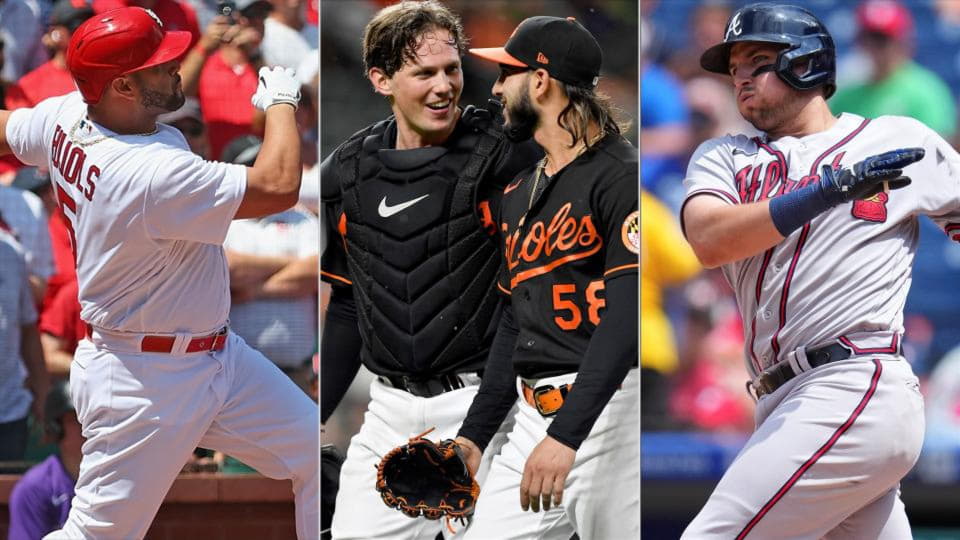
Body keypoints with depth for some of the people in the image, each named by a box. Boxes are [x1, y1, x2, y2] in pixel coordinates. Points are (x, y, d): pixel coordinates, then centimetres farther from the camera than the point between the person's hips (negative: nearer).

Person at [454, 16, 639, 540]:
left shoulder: (619, 177, -10)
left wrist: (565, 435, -25)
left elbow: (626, 317, -18)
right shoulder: (519, 192, 18)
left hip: (605, 417, -8)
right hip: (531, 418, 8)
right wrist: (475, 433, 20)